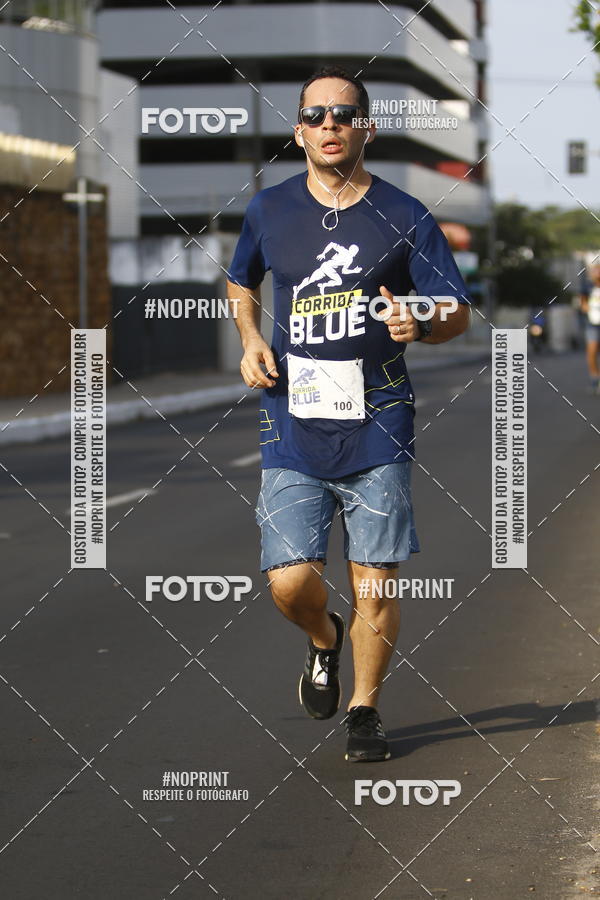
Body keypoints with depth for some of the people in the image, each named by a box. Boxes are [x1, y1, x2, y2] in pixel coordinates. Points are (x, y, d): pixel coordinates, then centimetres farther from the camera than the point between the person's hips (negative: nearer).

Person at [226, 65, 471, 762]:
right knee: (289, 580, -7)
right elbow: (241, 283, 25)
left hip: (378, 425, -1)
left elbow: (457, 314, 4)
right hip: (293, 426, 1)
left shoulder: (403, 218, 1)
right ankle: (323, 640, 28)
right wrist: (250, 341, 6)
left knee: (375, 582, 0)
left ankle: (365, 708, 20)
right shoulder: (268, 211, 7)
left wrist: (419, 325, -19)